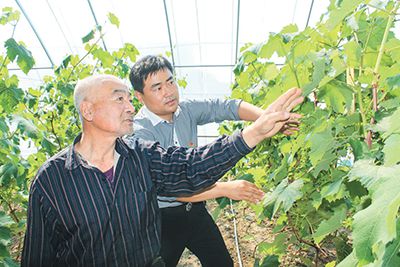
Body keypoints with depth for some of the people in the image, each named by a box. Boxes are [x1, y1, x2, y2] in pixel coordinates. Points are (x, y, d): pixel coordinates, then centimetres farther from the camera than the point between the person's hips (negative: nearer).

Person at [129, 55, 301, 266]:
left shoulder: (186, 110, -5)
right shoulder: (139, 133, -23)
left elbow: (225, 107, -12)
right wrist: (226, 189, -32)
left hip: (195, 208, 5)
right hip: (163, 219, -5)